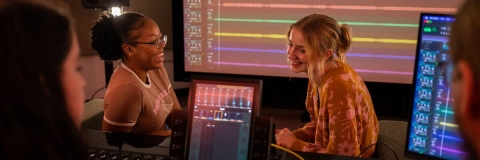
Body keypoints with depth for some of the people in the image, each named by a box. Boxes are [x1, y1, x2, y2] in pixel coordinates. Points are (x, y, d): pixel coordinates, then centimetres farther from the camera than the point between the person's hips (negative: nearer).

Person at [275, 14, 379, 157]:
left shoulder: (338, 86, -29)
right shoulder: (318, 73, -5)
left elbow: (342, 154, -25)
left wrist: (293, 144, -15)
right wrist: (289, 136, -7)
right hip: (327, 152, 6)